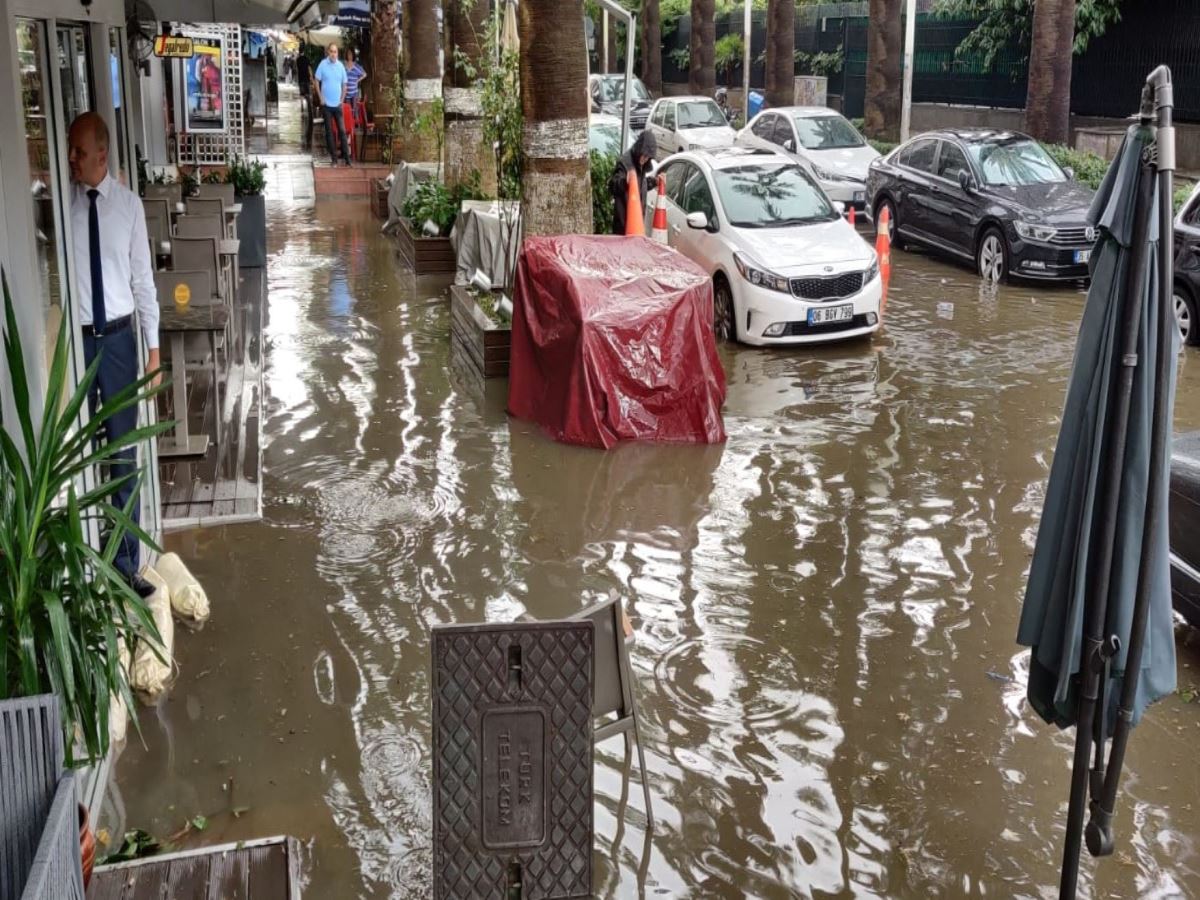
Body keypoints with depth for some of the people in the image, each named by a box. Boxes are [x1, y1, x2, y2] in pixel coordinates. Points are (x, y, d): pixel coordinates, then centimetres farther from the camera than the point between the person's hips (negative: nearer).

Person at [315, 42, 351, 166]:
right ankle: (334, 158, 9)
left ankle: (347, 157, 1)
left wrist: (342, 99, 3)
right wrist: (321, 98, -5)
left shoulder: (340, 66, 3)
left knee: (342, 130, -1)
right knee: (329, 131, 4)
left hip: (337, 104, 1)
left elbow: (344, 84, 10)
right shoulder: (323, 64, -4)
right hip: (326, 104, -1)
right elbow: (317, 81, 0)